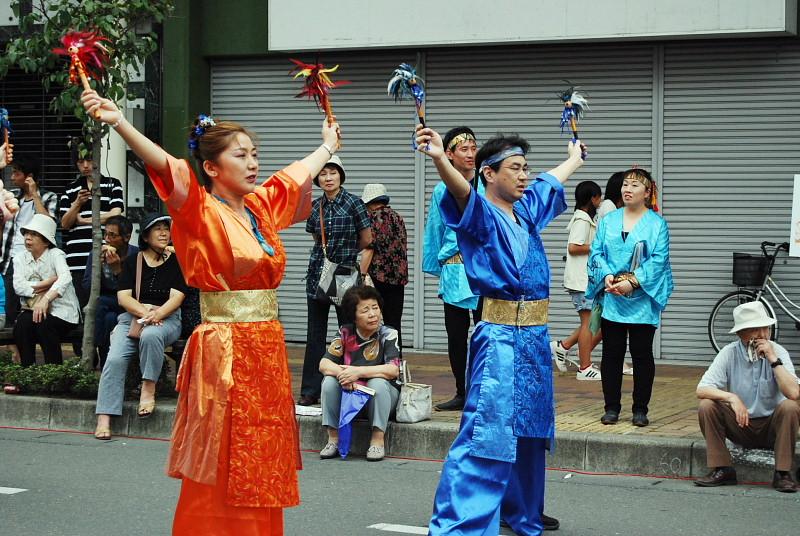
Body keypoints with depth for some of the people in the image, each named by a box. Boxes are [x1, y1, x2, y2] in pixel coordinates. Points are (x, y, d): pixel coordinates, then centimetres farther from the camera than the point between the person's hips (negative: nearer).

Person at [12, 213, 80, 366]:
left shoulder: (55, 254, -6)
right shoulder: (20, 259, 7)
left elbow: (65, 278, -27)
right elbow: (18, 287, -9)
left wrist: (46, 299, -41)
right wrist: (48, 282, -15)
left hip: (62, 312, -3)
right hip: (32, 310, 3)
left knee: (43, 324, -32)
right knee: (21, 323, -27)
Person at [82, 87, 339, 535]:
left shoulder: (262, 206, 11)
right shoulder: (201, 213, -9)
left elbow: (299, 174, 30)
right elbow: (163, 164, -25)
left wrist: (328, 145, 47)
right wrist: (117, 121, -39)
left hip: (268, 347, 7)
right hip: (224, 350, -7)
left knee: (263, 472, 11)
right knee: (221, 477, -3)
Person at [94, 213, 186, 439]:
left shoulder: (175, 261, 10)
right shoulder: (133, 261, 15)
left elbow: (176, 297, -1)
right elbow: (123, 296, 5)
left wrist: (157, 314, -20)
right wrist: (145, 312, -14)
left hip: (166, 318, -2)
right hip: (132, 316, 2)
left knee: (150, 334, -39)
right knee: (115, 358, -25)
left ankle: (148, 389, -23)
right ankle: (104, 419, -30)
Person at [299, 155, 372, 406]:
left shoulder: (353, 203, -6)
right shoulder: (315, 206, 7)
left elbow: (366, 239, 0)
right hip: (319, 272, 4)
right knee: (315, 334, 4)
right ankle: (311, 390, 7)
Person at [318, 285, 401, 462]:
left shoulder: (388, 334, -11)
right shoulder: (346, 333, -3)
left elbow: (393, 370, -24)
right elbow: (324, 364, -9)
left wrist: (358, 371, -31)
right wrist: (341, 373, -31)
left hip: (380, 394, -3)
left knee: (378, 383, -33)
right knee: (329, 381, -23)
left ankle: (377, 441, -24)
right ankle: (333, 439, -14)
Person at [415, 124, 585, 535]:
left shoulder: (527, 210, 15)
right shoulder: (480, 215, -8)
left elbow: (552, 180, 36)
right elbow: (462, 192, -31)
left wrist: (575, 157, 55)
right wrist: (439, 159, -52)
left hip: (535, 337, 8)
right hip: (499, 336, -8)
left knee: (530, 432, 19)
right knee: (487, 435, -16)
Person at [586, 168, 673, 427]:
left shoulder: (657, 224, 2)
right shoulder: (608, 221, 12)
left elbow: (658, 259, -7)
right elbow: (596, 252, 7)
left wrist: (633, 282, -17)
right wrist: (607, 276, -12)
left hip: (642, 299, -3)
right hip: (611, 298, 3)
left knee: (642, 354, 2)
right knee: (611, 354, 4)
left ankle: (640, 410, 9)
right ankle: (612, 407, 11)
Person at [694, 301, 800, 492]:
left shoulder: (777, 352, -10)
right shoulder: (729, 353, -8)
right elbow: (702, 390, -16)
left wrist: (773, 360, -27)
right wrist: (732, 398, -32)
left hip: (771, 426, -1)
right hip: (740, 424, 1)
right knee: (706, 406, -22)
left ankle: (782, 474, -19)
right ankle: (722, 470, -13)